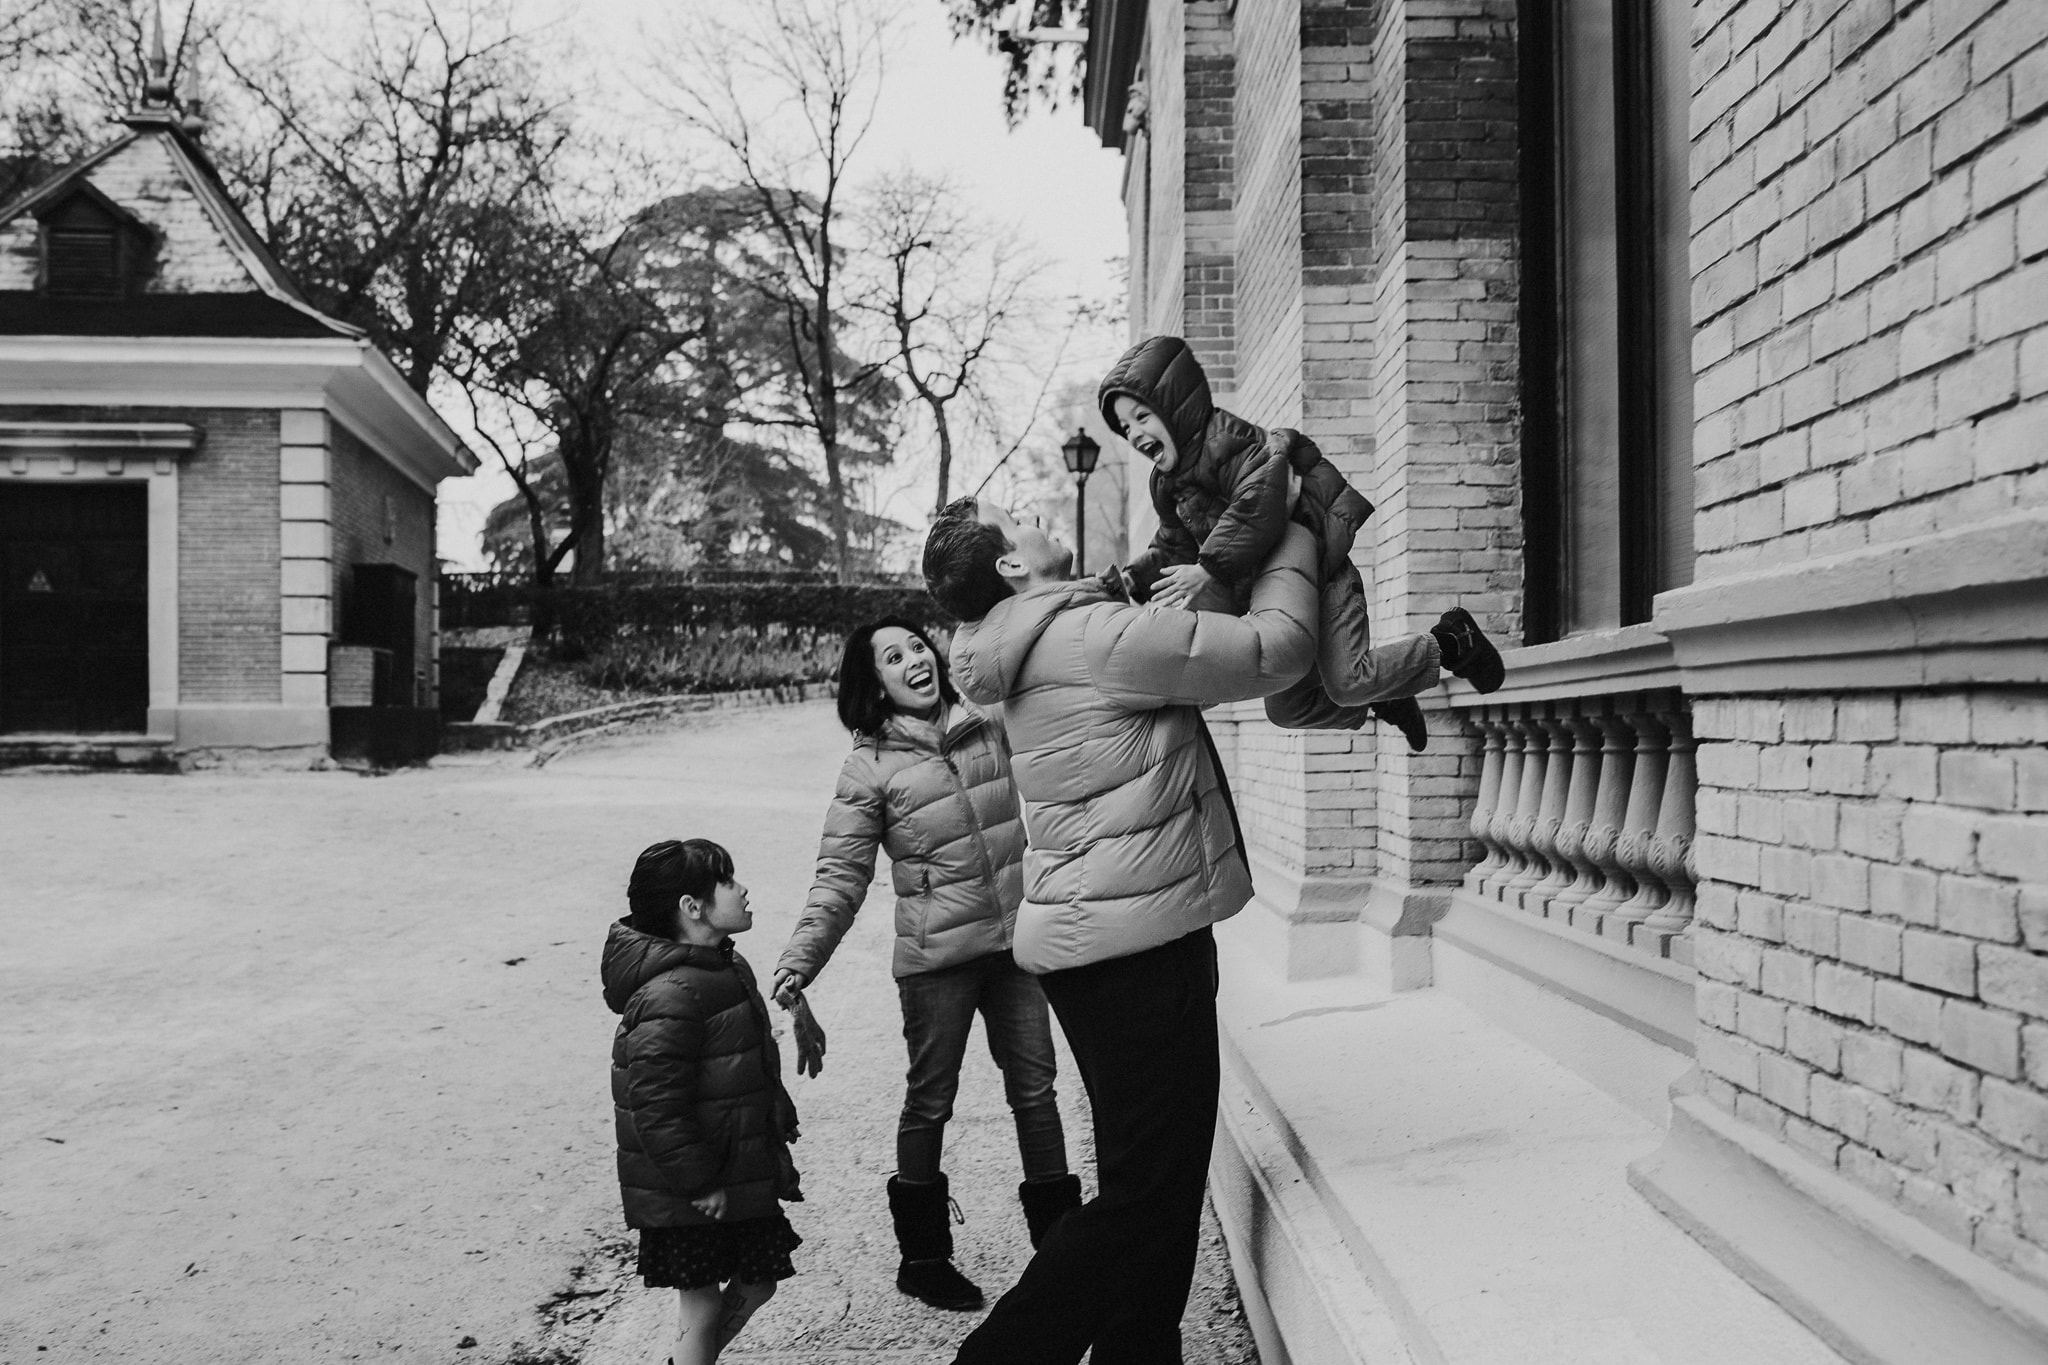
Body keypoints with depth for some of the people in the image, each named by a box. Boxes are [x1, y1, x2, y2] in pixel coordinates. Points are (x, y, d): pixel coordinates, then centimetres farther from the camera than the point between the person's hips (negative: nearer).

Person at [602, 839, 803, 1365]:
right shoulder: (670, 996, -26)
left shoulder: (725, 967, 7)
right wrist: (697, 1184, -22)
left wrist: (780, 1120, 19)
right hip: (690, 1196, -9)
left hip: (743, 1172, 10)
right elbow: (655, 1106, -27)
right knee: (702, 1303, 3)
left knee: (756, 1281, 18)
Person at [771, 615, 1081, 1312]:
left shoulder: (991, 727, 4)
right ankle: (922, 1254, 25)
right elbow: (840, 876, -9)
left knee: (1035, 1090, 11)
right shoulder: (869, 766, -7)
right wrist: (798, 960, -18)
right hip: (936, 955, -3)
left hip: (1016, 941, 4)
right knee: (930, 1102, 9)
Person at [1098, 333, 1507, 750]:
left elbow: (1258, 506, -36)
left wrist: (1210, 569, -42)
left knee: (1346, 682, -19)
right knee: (1286, 708, 11)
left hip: (1321, 574, -9)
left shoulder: (1229, 442, -21)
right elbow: (1174, 546, 15)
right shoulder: (1168, 484, 8)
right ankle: (1384, 699, 32)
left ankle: (1452, 641, 4)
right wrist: (1135, 578, -4)